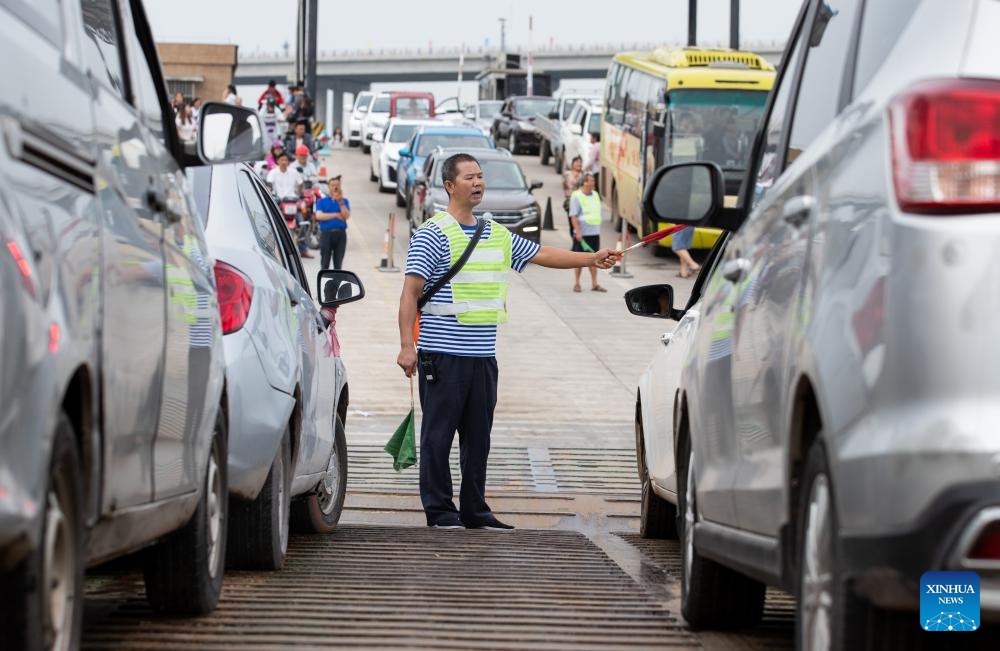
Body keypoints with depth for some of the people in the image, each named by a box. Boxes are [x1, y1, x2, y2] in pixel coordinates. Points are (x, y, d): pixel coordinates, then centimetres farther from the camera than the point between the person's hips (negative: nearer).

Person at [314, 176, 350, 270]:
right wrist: (336, 215, -7)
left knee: (338, 264, 3)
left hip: (340, 233, 1)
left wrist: (340, 201, -12)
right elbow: (319, 216, -8)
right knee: (325, 263, -1)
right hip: (326, 233, -1)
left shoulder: (344, 201, 12)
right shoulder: (322, 201, 9)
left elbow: (346, 216, -4)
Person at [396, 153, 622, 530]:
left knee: (478, 436, 9)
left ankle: (474, 510, 15)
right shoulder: (433, 235, -6)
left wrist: (592, 259, 14)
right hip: (443, 356, -7)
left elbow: (541, 254, 23)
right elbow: (410, 292, -11)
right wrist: (407, 346, -18)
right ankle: (439, 510, 2)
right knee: (439, 435, -3)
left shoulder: (497, 236, 15)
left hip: (483, 356, 7)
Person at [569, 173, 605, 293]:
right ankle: (576, 284, 9)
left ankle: (594, 284, 12)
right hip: (582, 233, -6)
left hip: (595, 233, 6)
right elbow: (573, 216, -12)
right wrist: (577, 231, -19)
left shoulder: (595, 195, 13)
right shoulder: (576, 196, -8)